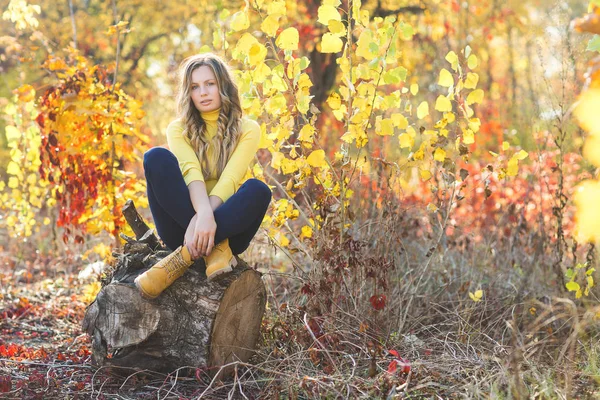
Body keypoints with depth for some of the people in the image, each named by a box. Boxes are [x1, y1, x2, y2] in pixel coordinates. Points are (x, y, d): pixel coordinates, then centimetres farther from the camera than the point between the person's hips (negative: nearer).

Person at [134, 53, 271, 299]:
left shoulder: (247, 129, 3)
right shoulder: (179, 129, 6)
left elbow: (230, 179, -13)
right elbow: (191, 171, -14)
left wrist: (207, 219, -31)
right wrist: (203, 214, -35)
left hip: (227, 225, -1)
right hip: (183, 225, 1)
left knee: (258, 190, -31)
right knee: (157, 157, -22)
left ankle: (185, 256, -34)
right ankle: (213, 247, -29)